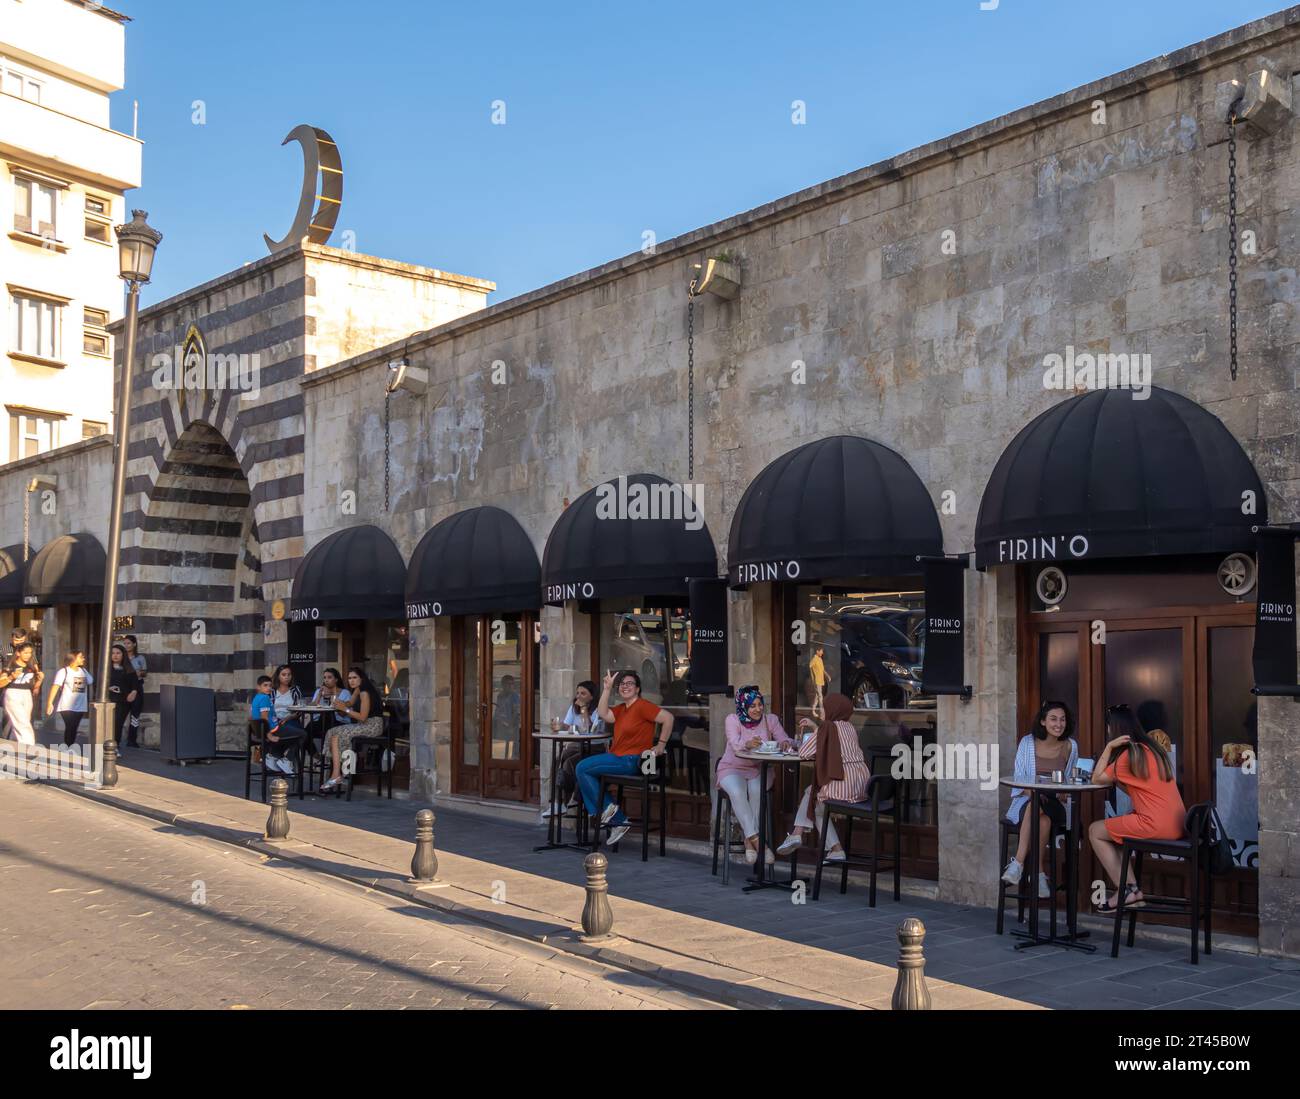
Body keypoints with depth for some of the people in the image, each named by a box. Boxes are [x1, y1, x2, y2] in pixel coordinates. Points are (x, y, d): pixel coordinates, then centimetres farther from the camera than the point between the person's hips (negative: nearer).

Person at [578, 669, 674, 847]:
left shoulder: (642, 706, -10)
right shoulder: (621, 709, 18)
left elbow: (668, 717, -17)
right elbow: (603, 714, 2)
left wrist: (661, 745, -13)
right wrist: (607, 688, 1)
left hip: (630, 760, -10)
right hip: (617, 757, 10)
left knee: (582, 769, -13)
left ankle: (606, 808, 4)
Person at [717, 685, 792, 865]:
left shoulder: (770, 720, 2)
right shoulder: (733, 720, -5)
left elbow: (786, 740, -7)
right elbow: (735, 745, -22)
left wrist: (785, 743, -33)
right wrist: (748, 744, -45)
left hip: (759, 769, 2)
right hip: (732, 768, -2)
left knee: (756, 790, -32)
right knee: (737, 792, -34)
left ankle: (749, 840, -23)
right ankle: (757, 840, -32)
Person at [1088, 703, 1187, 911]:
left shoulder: (1130, 754, -9)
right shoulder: (1151, 747, 16)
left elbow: (1097, 779, -1)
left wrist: (1109, 747, -2)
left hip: (1155, 825, -9)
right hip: (1176, 825, 9)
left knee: (1095, 831, 7)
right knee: (1112, 829, 24)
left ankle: (1125, 891, 5)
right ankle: (1131, 888, 13)